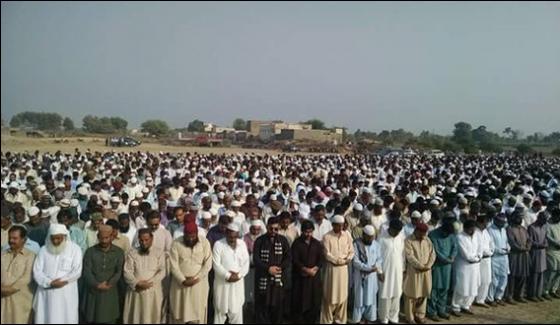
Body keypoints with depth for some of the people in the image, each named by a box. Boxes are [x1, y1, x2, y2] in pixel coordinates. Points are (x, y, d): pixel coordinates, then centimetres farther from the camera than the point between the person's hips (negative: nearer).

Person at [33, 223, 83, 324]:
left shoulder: (75, 249, -1)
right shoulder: (43, 250, 7)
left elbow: (76, 272, -6)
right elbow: (37, 272, 0)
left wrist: (61, 281, -16)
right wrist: (50, 283, -15)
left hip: (66, 294, -2)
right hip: (46, 294, 2)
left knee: (65, 319, 0)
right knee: (44, 318, 4)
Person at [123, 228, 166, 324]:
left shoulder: (159, 253, 6)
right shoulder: (131, 253, 8)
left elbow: (162, 272, -2)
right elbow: (127, 272, -1)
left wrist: (149, 283, -14)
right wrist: (138, 283, -16)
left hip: (153, 292, -1)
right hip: (135, 292, 1)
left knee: (152, 317, 1)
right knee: (134, 317, 3)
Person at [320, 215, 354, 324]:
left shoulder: (347, 235, 1)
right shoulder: (327, 237, -9)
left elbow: (351, 251, 4)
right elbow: (327, 254, -12)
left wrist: (348, 259, -13)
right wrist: (338, 260, -14)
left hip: (343, 268, 3)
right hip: (332, 267, -3)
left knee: (343, 294, 10)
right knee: (330, 294, 3)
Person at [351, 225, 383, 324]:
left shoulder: (376, 244, 2)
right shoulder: (356, 244, -12)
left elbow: (379, 259, 4)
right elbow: (355, 261, -16)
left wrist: (375, 268, -15)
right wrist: (369, 268, -21)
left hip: (372, 276, 4)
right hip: (360, 276, -4)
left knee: (371, 297, 10)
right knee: (359, 298, 3)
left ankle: (369, 318, 23)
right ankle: (357, 319, 14)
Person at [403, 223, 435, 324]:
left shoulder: (427, 240, 7)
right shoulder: (408, 241, -10)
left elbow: (432, 254, 3)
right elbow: (410, 256, -17)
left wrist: (427, 266, -12)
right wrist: (421, 266, -19)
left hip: (426, 271, 5)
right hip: (413, 271, -5)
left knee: (423, 294, 11)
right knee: (411, 294, 2)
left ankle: (420, 315, 24)